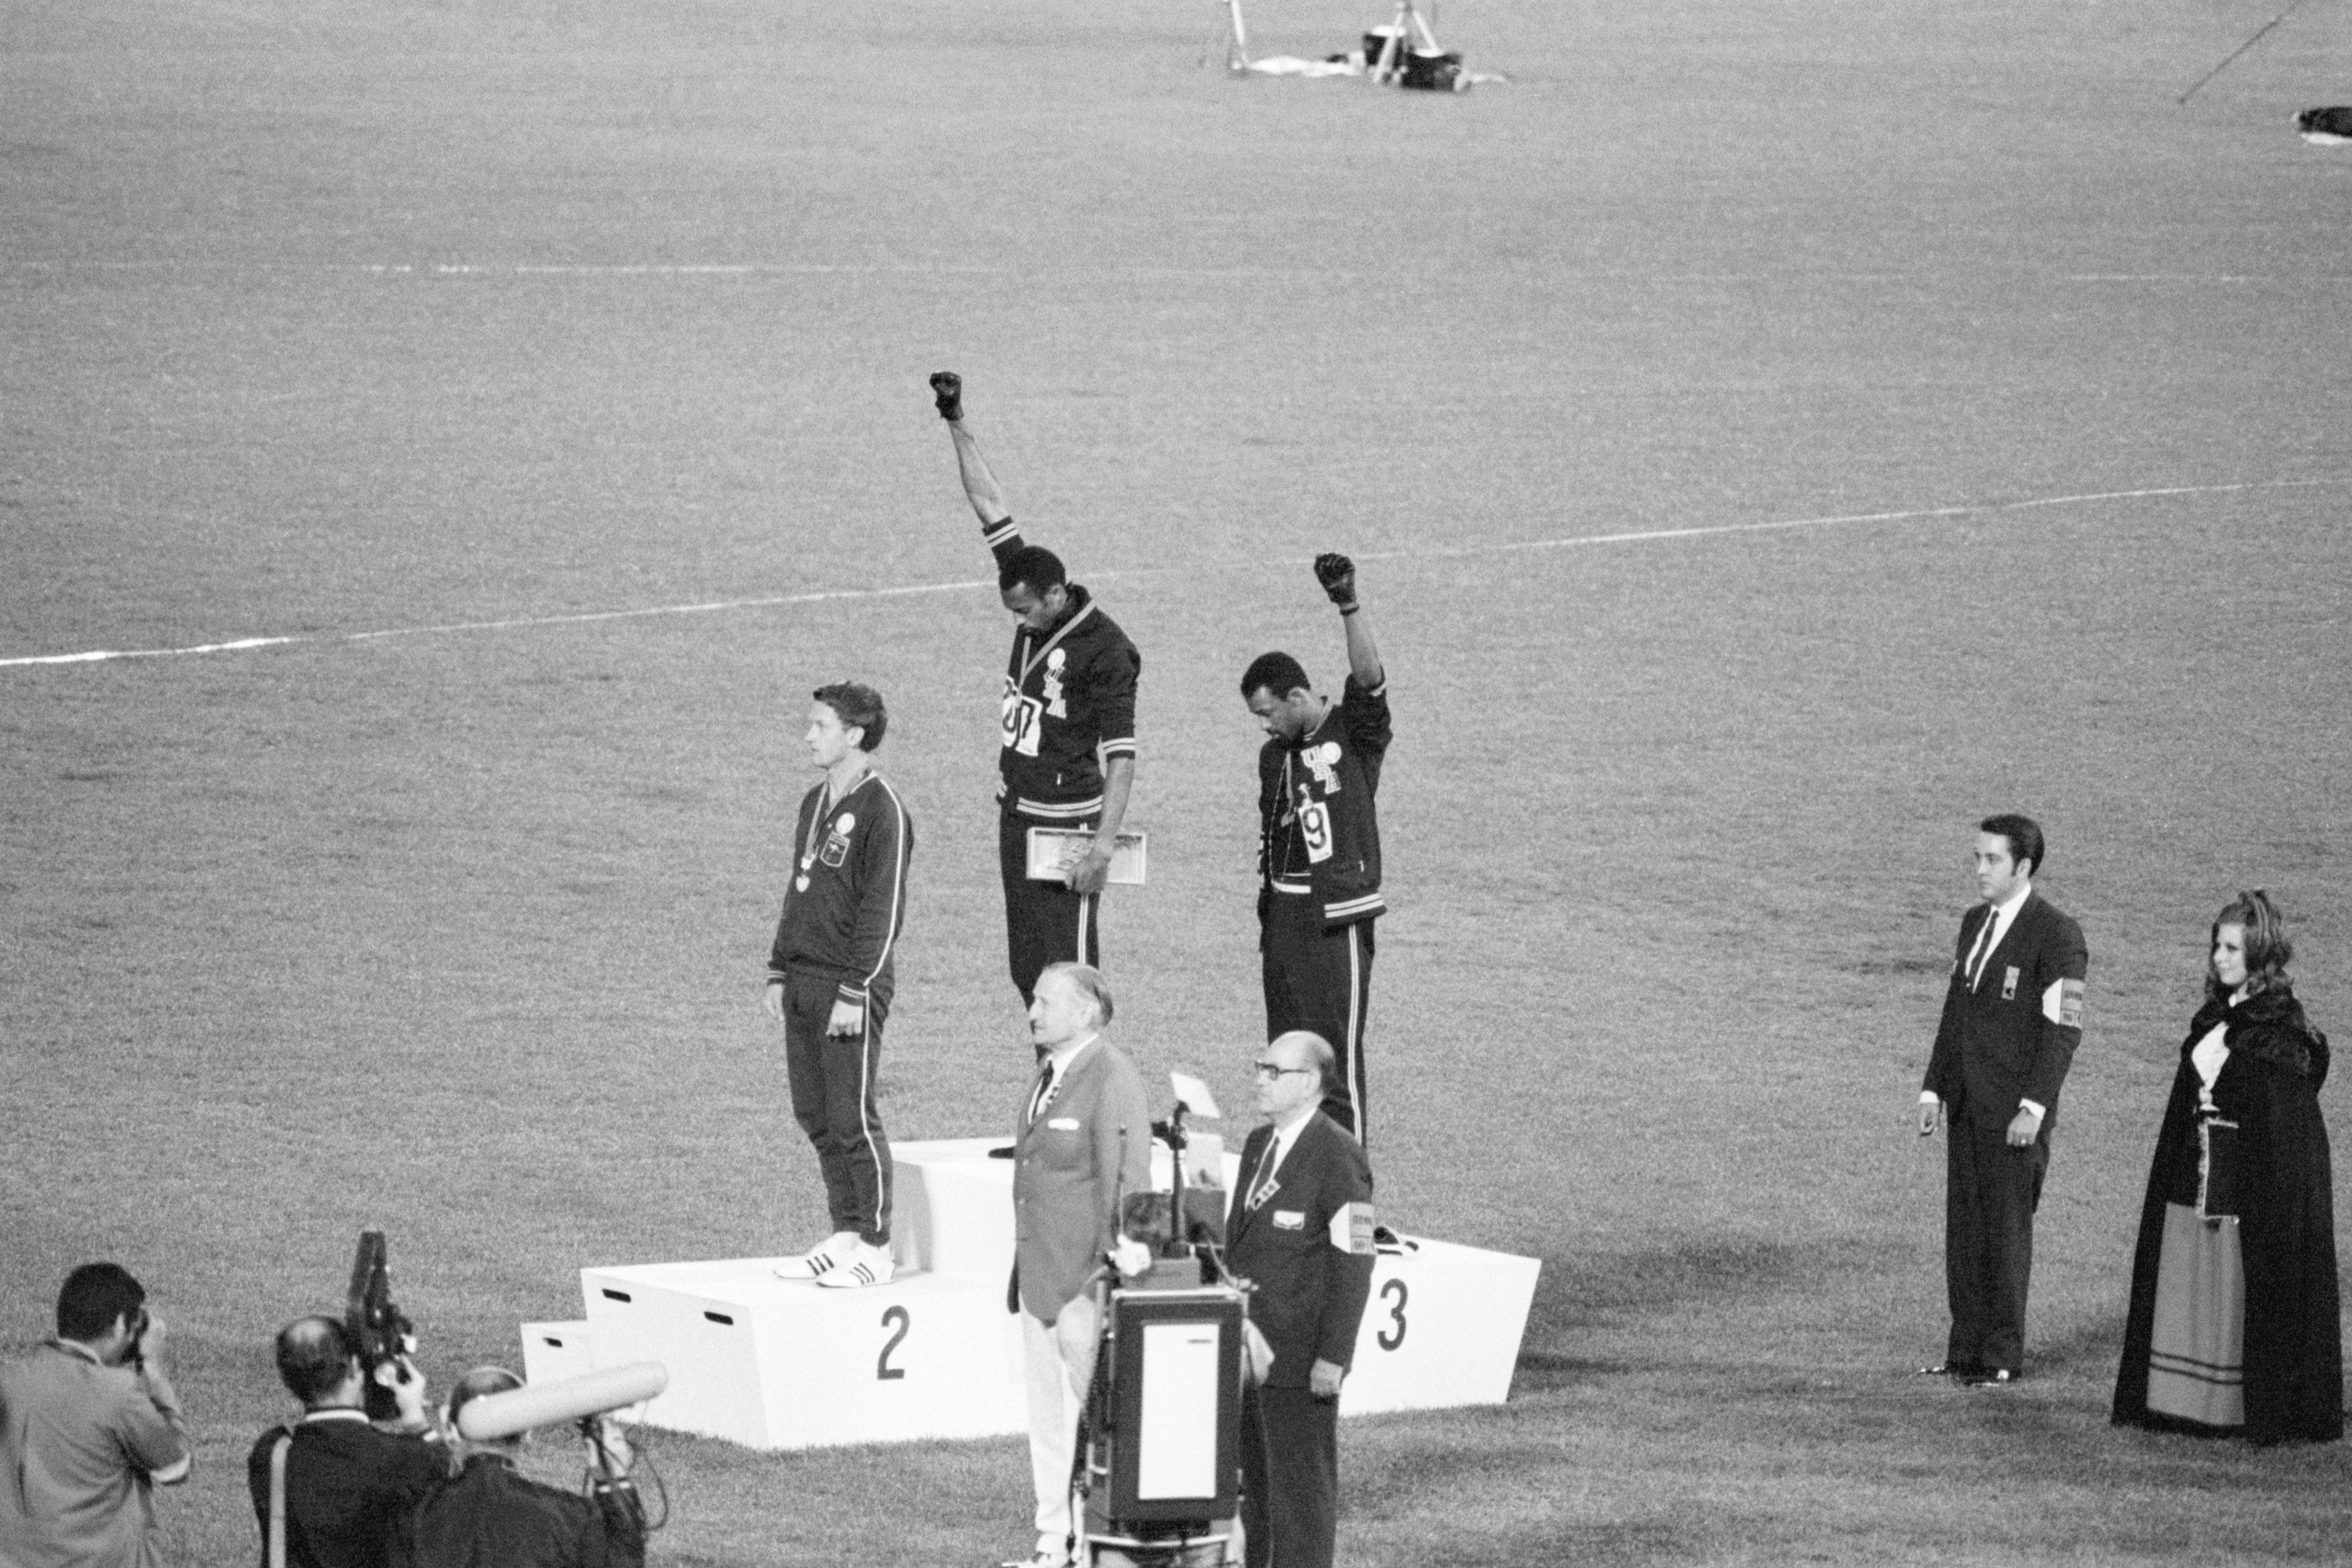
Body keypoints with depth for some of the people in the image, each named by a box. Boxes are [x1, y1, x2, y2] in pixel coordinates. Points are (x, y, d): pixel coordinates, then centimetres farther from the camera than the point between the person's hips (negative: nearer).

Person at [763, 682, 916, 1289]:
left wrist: (855, 992, -18)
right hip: (803, 984, 8)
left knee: (853, 1119, -5)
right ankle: (845, 1235, 16)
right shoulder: (815, 804, 15)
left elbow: (883, 908, -15)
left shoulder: (881, 810, -12)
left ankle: (875, 1247, 1)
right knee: (815, 1116, 9)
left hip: (850, 987, -8)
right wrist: (779, 972, 16)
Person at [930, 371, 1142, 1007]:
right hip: (1016, 812, 8)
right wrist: (956, 425, 8)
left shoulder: (1104, 650, -16)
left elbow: (1121, 755, -18)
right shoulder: (1035, 607, 4)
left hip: (1067, 822, -8)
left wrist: (1105, 842, -24)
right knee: (1026, 970, 8)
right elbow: (990, 507, 8)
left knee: (1069, 974, -9)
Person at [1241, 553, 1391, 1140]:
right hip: (1284, 911, 7)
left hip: (1336, 918, -7)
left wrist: (1349, 606, -34)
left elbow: (1370, 678, -23)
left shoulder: (1354, 733, -5)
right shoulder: (1275, 756, 14)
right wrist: (1267, 911, 17)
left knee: (1335, 1061, -7)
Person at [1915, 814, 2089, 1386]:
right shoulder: (1975, 924, 15)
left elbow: (2063, 1028, -13)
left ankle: (2003, 1357, 4)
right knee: (1963, 1227, 7)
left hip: (2014, 1111, -7)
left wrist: (2034, 1107, -18)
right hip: (1967, 1103, 7)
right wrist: (1934, 1089, 12)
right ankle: (1967, 1351, 13)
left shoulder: (2056, 936, -10)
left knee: (2005, 1230, -3)